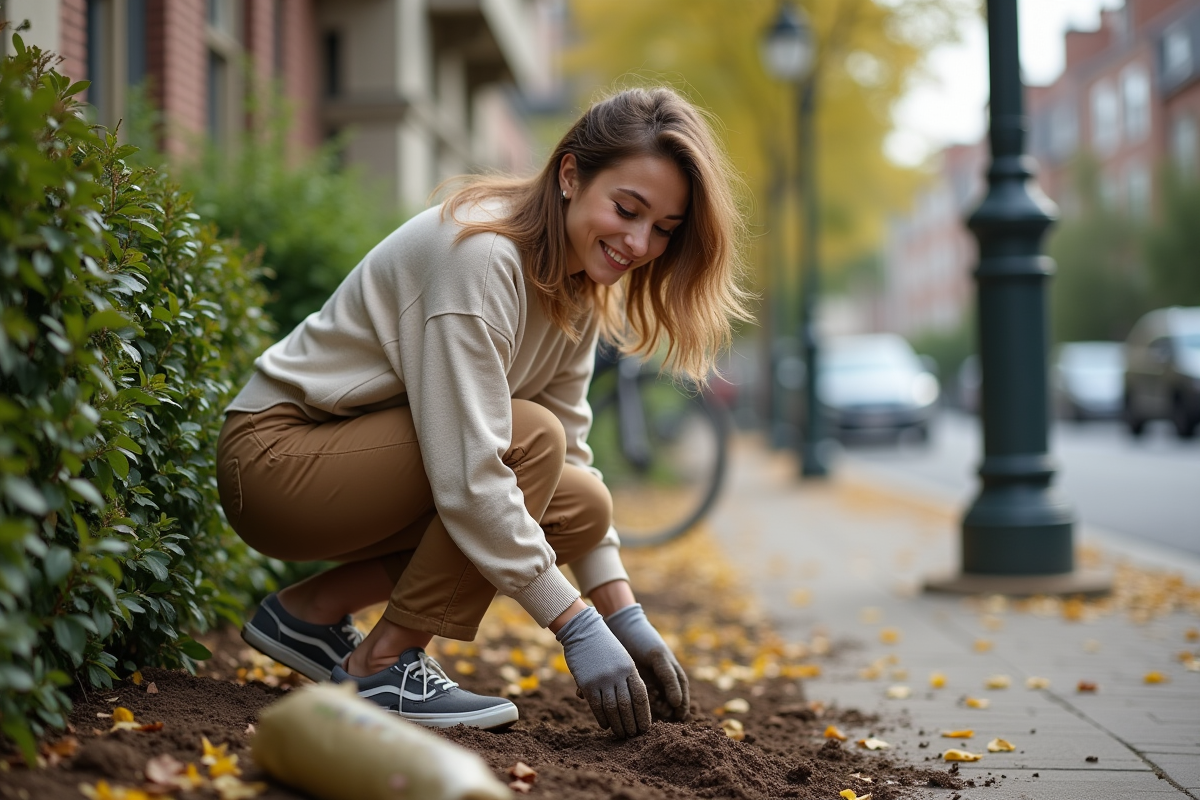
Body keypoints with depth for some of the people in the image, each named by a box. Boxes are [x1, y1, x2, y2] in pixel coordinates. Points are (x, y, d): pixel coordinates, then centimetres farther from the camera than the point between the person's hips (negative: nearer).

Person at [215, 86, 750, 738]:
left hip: (363, 454, 9)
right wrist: (578, 630, -28)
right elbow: (467, 478, -31)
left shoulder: (578, 280, 1)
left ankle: (313, 609, 4)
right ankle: (385, 664, -13)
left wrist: (627, 619, -4)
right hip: (276, 456, -9)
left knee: (582, 508, -6)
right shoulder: (480, 253, -26)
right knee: (530, 438, -25)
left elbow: (572, 457, 3)